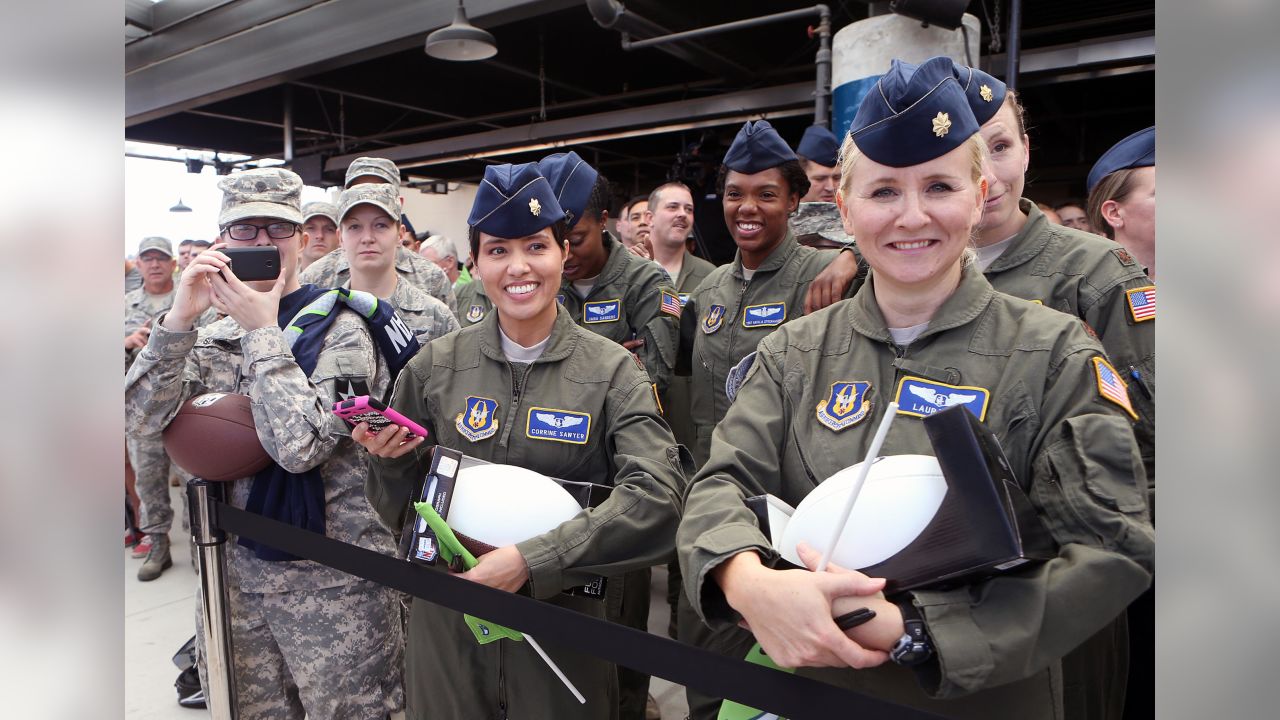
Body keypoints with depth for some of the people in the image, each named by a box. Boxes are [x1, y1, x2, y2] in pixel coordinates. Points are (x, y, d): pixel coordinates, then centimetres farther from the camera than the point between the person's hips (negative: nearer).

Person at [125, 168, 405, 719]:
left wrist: (263, 330, -18)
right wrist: (180, 317, -13)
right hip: (234, 567, 6)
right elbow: (141, 418, -4)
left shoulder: (341, 328, -10)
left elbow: (301, 444, -23)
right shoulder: (215, 334, 8)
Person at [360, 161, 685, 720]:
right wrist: (391, 461, -15)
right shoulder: (436, 366, -3)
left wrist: (531, 559, -27)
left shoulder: (611, 370, -10)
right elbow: (400, 511, 6)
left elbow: (657, 496, -22)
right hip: (445, 621, 2)